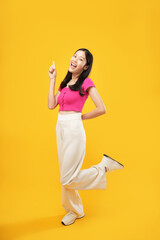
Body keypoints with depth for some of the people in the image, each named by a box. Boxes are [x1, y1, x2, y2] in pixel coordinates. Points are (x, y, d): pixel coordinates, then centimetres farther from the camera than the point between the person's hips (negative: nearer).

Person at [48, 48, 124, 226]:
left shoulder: (86, 83, -8)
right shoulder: (66, 83, 13)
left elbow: (102, 109, -15)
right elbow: (51, 105, 6)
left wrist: (81, 117, -3)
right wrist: (52, 79, 9)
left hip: (74, 129, -8)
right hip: (60, 128, 8)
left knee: (68, 179, -4)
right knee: (65, 175, 15)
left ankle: (104, 167, 13)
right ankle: (75, 210, 35)